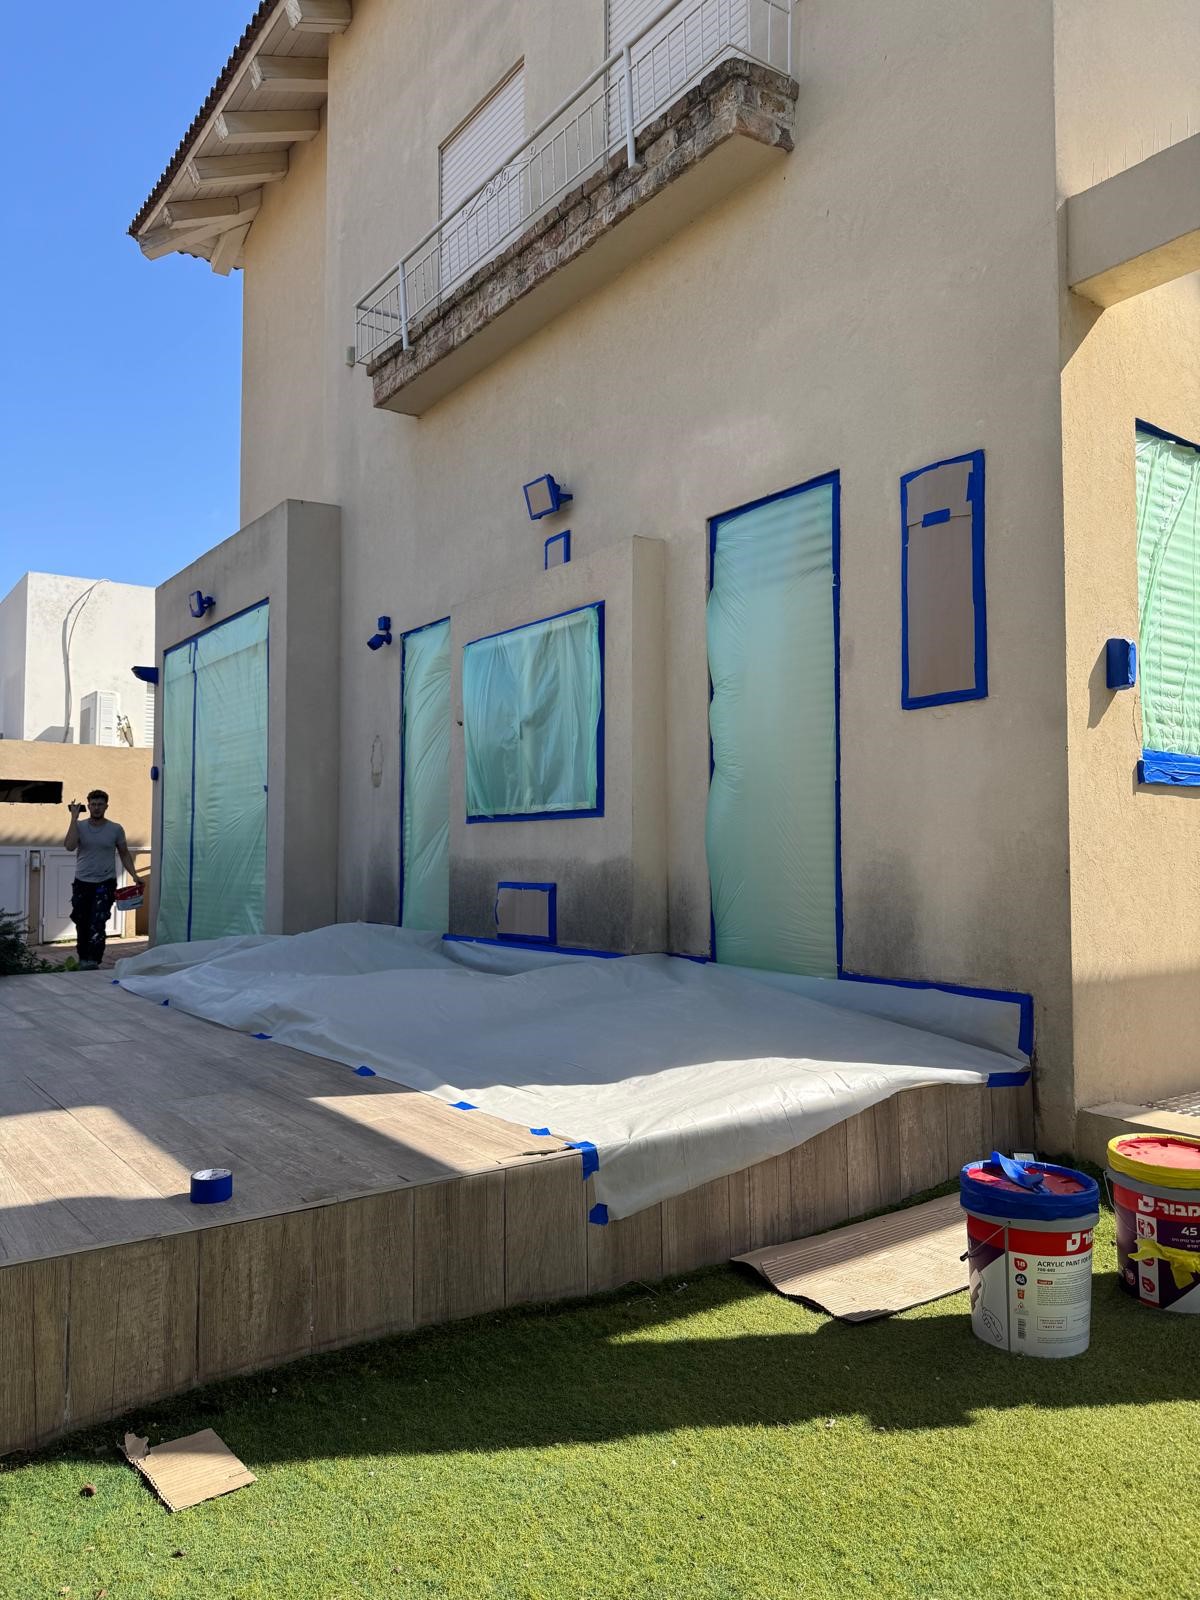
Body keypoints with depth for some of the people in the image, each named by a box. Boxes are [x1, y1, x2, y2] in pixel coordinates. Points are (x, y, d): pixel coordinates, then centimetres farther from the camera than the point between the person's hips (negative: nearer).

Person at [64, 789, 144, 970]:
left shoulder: (116, 829, 2)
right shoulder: (80, 826, 1)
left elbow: (124, 854, 10)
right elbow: (69, 846, -17)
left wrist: (134, 875, -2)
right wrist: (74, 818, -14)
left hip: (105, 883, -2)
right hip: (82, 883, 2)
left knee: (97, 923, -15)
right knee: (82, 924, 11)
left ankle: (93, 961, -20)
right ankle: (83, 959, 26)